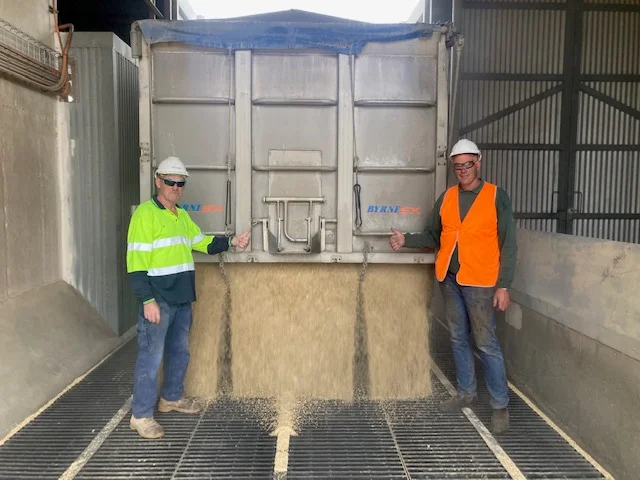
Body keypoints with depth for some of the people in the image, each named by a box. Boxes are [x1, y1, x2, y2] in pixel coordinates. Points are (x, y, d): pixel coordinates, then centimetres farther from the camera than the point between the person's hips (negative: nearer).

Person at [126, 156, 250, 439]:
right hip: (158, 300, -8)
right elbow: (136, 261, -16)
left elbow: (202, 243, 20)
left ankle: (171, 398, 37)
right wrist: (147, 300, -20)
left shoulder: (182, 216, 14)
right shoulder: (145, 214, -11)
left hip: (182, 299, 8)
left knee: (179, 352, 19)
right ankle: (141, 415, 11)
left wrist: (231, 242, 6)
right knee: (151, 357, -2)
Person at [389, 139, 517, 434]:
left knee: (486, 343, -2)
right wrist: (406, 240, -6)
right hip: (449, 278, 5)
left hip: (479, 281, -5)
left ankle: (500, 405, 12)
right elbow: (432, 236, 12)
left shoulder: (496, 196, -4)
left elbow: (508, 244, -5)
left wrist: (504, 285, -11)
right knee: (458, 339, 14)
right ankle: (466, 393, 30)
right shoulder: (446, 197, 8)